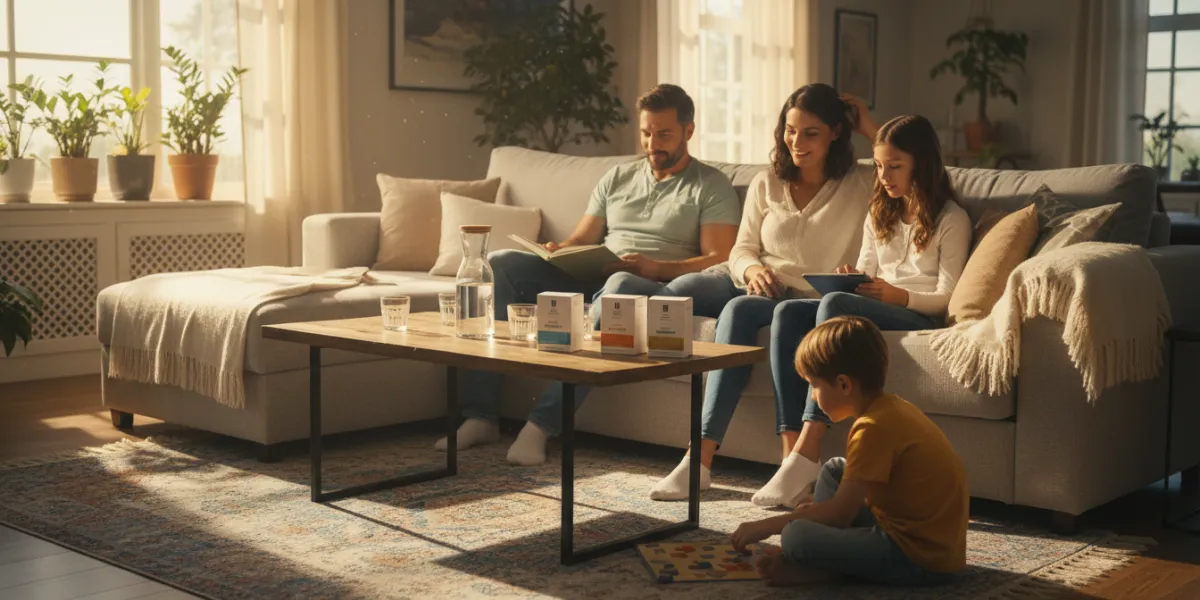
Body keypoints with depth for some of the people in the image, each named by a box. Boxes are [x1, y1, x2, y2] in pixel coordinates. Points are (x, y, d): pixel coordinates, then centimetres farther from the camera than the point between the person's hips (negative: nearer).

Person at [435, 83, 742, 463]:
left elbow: (718, 261, -6)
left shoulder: (712, 186, 7)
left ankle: (542, 424, -42)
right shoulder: (617, 178, 23)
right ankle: (480, 415, -19)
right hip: (589, 280, 6)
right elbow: (581, 239, 19)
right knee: (499, 264, -15)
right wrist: (558, 251, -5)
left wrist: (655, 267, -22)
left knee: (621, 286, -42)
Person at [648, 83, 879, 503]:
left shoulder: (862, 185, 10)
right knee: (738, 308, -33)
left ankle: (794, 461, -44)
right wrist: (752, 269, -7)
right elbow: (741, 250, 18)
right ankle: (700, 460, -41)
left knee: (788, 313, -37)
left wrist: (873, 131, 0)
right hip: (768, 294, 2)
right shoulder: (766, 184, 20)